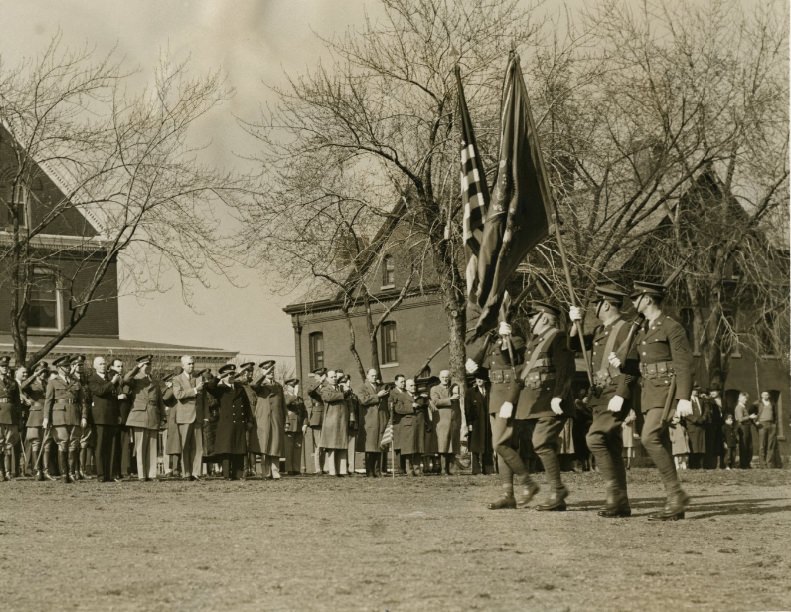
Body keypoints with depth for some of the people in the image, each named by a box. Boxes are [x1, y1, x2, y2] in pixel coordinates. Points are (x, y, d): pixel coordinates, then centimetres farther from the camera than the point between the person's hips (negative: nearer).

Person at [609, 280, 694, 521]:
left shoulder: (672, 327, -7)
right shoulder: (642, 332, 18)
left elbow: (684, 363, -13)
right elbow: (635, 364, 21)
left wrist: (684, 398, -21)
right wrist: (620, 363, -2)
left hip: (667, 390, -8)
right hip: (649, 391, 8)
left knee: (650, 438, -22)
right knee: (661, 445, 4)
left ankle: (676, 492, -16)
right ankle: (675, 505, 7)